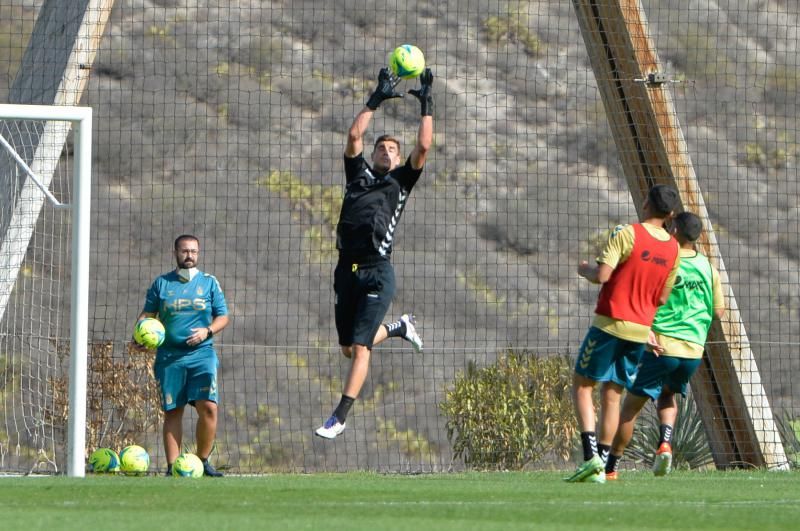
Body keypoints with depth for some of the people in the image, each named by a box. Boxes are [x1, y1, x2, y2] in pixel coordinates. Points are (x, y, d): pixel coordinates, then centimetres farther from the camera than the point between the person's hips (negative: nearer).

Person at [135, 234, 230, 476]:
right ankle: (172, 467, 4)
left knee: (208, 407, -15)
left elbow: (222, 317, 9)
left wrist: (207, 331, -10)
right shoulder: (161, 283, 10)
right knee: (172, 411, 1)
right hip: (169, 355, 1)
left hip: (201, 353, -1)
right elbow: (148, 313, 13)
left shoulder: (209, 283, 9)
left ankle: (203, 461, 0)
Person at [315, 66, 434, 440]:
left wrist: (426, 105, 8)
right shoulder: (359, 173, 18)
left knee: (359, 347, -11)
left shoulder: (401, 180, 12)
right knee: (348, 349, 10)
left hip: (377, 272, -4)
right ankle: (399, 328, 39)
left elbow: (423, 146, 2)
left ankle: (339, 417, -11)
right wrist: (377, 100, 9)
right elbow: (354, 136, 8)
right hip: (347, 269, 4)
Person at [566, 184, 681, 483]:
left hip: (610, 322, -5)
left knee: (582, 385, 3)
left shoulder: (627, 234, -12)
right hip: (641, 327, 5)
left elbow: (601, 275, -19)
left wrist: (585, 270, 2)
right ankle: (602, 466, 6)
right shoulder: (673, 249, 6)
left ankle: (591, 457, -11)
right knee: (612, 395, 11)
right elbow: (662, 297, 11)